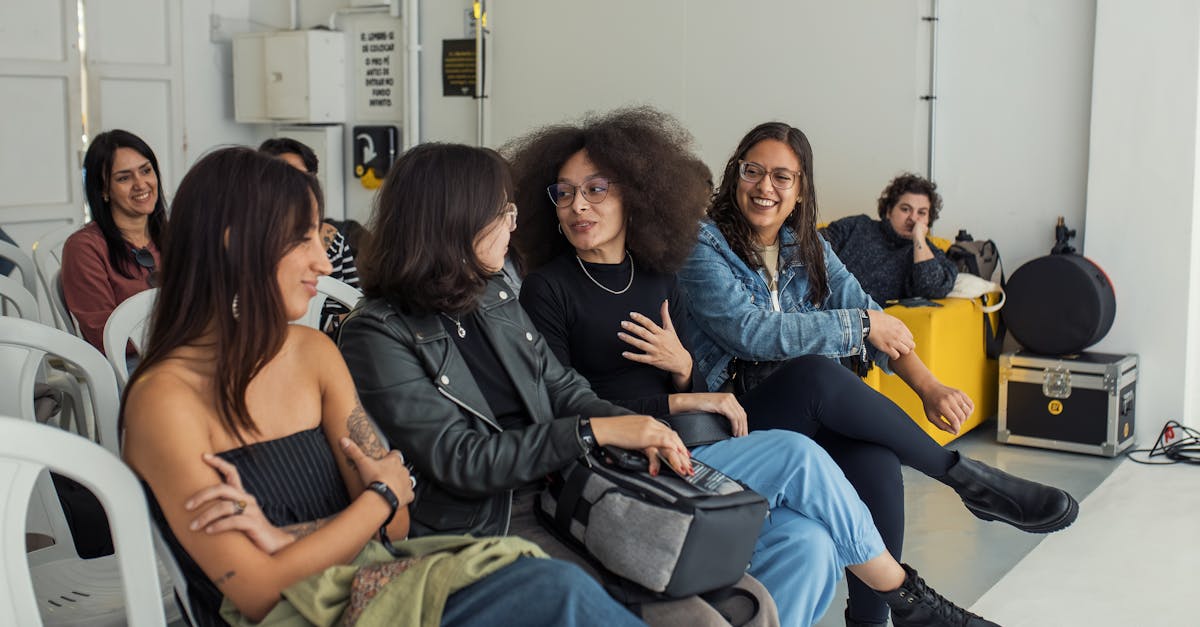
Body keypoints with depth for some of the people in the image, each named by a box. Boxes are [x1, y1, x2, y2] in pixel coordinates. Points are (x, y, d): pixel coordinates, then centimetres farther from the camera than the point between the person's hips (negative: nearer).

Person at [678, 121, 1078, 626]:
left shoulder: (807, 246, 13)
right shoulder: (702, 245, -5)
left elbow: (872, 317, 6)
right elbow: (750, 329, -19)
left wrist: (928, 386, -11)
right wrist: (860, 324, -16)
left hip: (811, 412, 5)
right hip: (737, 412, -4)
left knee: (876, 462, -30)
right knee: (814, 374, -36)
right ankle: (969, 479, -19)